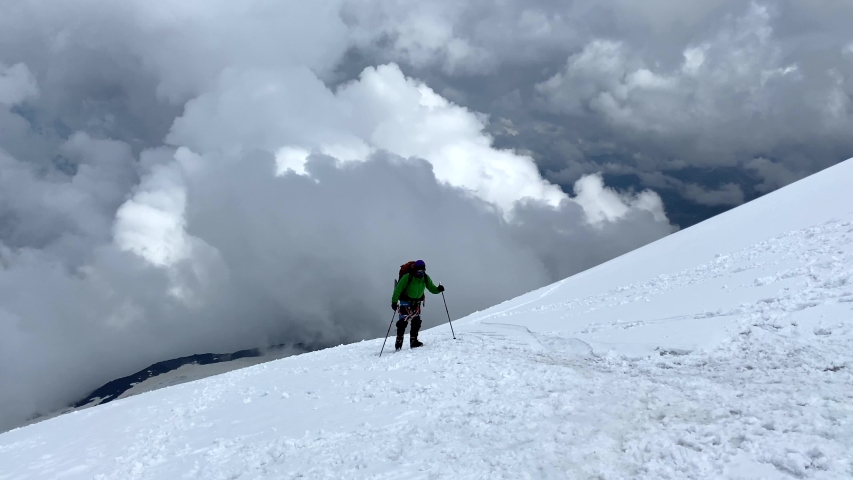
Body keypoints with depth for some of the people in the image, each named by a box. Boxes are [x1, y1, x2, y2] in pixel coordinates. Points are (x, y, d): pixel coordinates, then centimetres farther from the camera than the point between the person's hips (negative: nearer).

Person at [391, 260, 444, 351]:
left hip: (416, 302, 5)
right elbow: (398, 289, -20)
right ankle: (399, 342, -5)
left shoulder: (426, 278, -7)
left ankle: (413, 341, 10)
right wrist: (394, 301, -26)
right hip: (405, 301, -5)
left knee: (416, 321, 1)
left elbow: (431, 288, 0)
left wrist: (438, 289, -22)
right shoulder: (407, 277, -22)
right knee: (403, 321, -12)